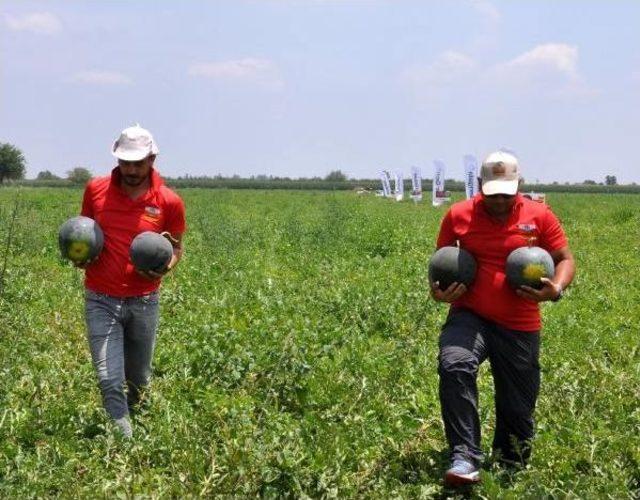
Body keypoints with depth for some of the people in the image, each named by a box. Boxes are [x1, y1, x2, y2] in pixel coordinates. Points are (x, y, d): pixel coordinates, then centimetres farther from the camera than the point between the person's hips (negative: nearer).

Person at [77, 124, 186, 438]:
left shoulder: (170, 202, -5)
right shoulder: (95, 189, -1)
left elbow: (176, 248, 9)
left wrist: (164, 269, -13)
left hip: (144, 302, 1)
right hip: (101, 301, 0)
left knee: (139, 382, 15)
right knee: (109, 382, -10)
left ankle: (133, 424, 41)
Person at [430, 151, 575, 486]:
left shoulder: (539, 216, 2)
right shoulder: (458, 216, 2)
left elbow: (565, 260, 8)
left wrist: (556, 289, -13)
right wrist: (438, 291, -6)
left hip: (520, 326, 1)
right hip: (469, 316, -1)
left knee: (517, 408, 10)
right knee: (454, 366, -32)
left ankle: (511, 468, 36)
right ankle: (465, 459, -28)